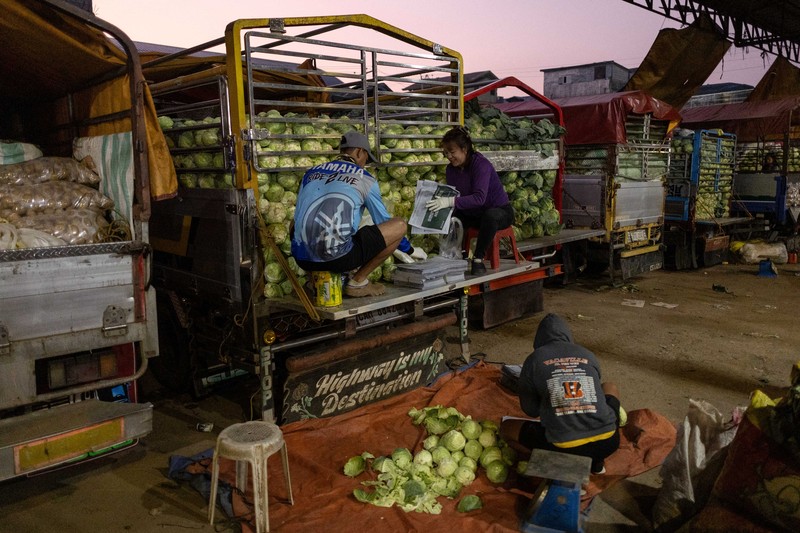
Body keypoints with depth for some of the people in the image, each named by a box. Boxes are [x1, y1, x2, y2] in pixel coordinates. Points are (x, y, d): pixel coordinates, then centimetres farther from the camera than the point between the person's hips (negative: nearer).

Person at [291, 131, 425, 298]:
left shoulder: (311, 172, 18)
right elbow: (384, 222, 14)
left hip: (302, 259, 6)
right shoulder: (363, 178, 6)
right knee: (400, 224, 5)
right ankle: (358, 282, 6)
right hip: (336, 257, -6)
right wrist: (409, 250, 30)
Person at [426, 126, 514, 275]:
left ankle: (478, 259, -23)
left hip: (500, 211, -6)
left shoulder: (480, 164, -24)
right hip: (473, 213, 6)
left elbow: (480, 197, -38)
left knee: (490, 215, -40)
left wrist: (451, 202, -48)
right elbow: (452, 196, 0)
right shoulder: (451, 169, -3)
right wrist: (441, 201, -22)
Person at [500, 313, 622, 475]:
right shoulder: (588, 355, 11)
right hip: (606, 441, 3)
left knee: (506, 427, 21)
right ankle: (596, 461, 19)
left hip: (565, 447, -3)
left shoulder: (535, 359, 3)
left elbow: (530, 410, 12)